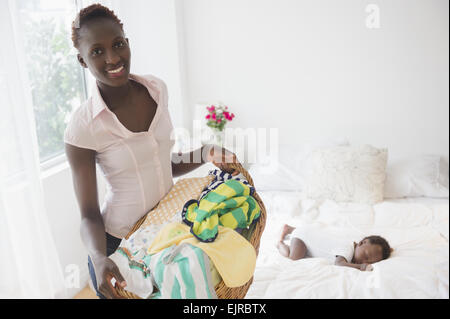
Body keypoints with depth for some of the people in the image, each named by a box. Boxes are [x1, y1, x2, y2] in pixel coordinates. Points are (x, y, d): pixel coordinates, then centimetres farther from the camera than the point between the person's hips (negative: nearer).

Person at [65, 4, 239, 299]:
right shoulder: (82, 126, -21)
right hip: (119, 244, -4)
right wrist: (99, 259, -32)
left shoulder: (157, 89, -6)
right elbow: (89, 215, -15)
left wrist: (204, 154, -11)